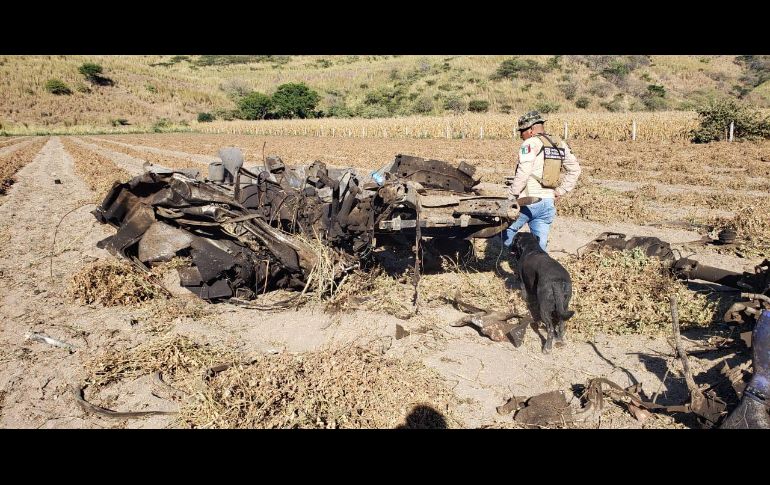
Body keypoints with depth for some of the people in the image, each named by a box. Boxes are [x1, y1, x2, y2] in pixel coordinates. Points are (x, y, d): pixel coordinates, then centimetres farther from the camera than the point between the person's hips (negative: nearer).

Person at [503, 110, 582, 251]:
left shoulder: (530, 144, -9)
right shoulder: (560, 144, 14)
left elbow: (523, 174, -19)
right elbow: (575, 169, 19)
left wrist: (511, 196, -10)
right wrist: (560, 191, 16)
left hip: (528, 201, -7)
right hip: (549, 203, 7)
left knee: (506, 233, 12)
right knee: (540, 244, 7)